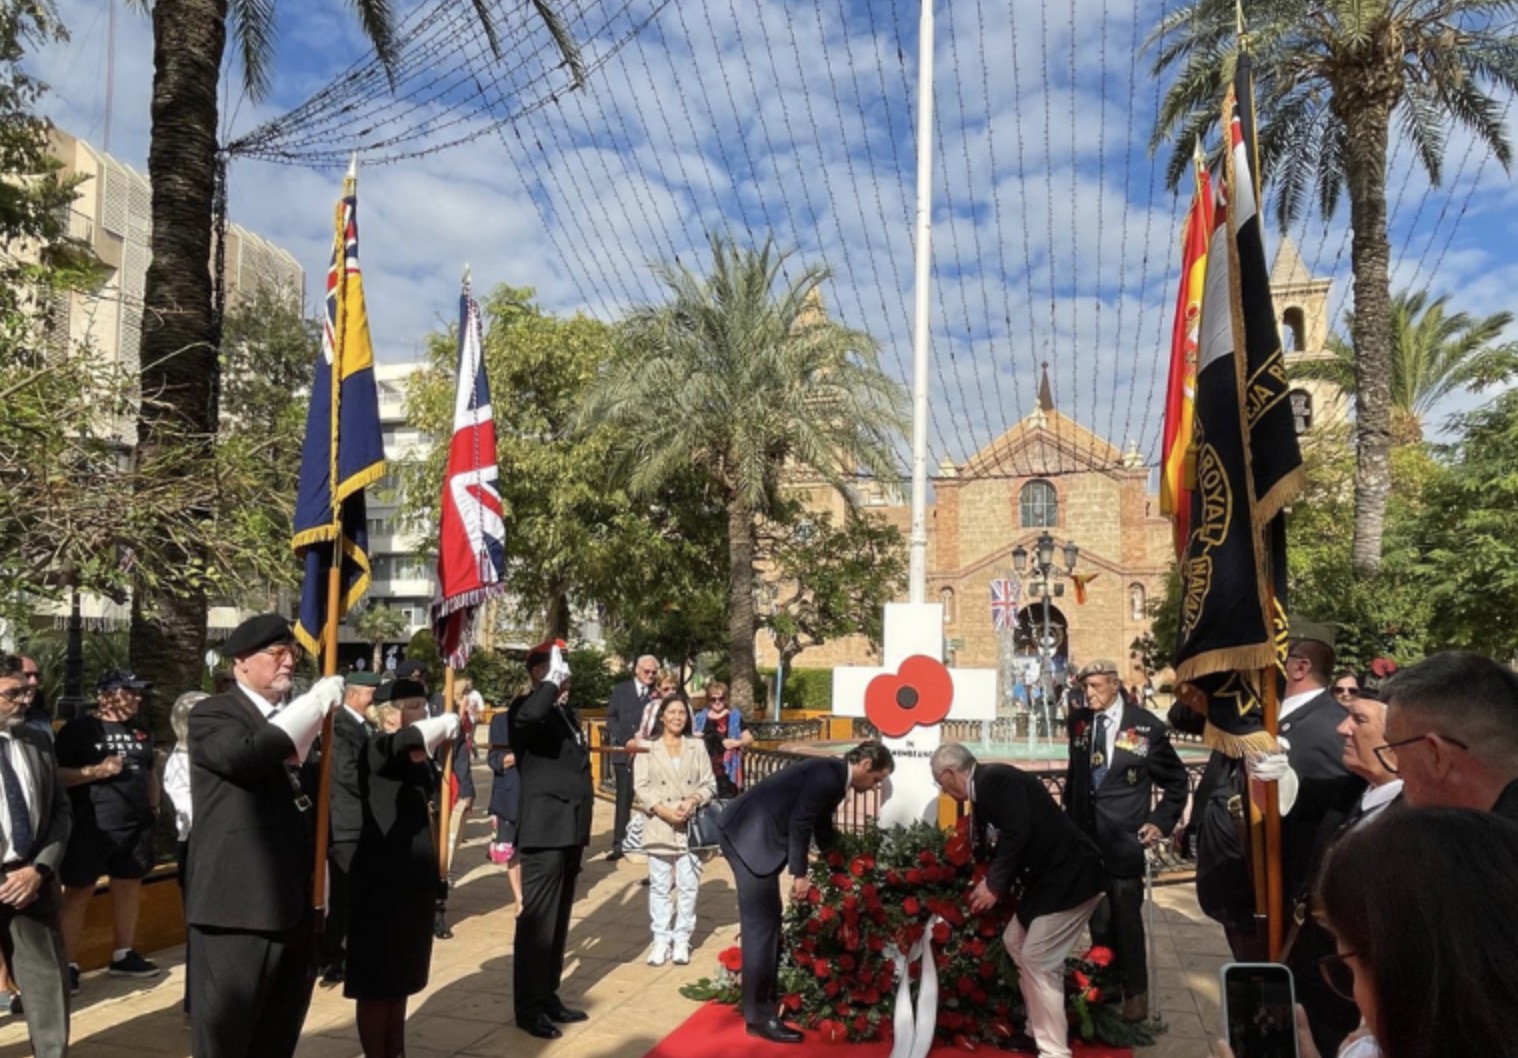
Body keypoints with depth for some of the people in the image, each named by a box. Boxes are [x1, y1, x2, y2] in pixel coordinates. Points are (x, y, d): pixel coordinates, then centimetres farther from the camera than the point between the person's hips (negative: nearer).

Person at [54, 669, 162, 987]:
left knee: (129, 887, 12)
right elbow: (55, 775, -8)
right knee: (78, 893, -1)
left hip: (135, 825, 6)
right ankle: (67, 964, 7)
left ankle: (123, 955, 23)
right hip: (90, 827, -6)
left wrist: (153, 807, 16)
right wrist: (96, 771, -20)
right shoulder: (79, 728, -7)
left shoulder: (140, 729, 13)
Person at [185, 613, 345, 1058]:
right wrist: (314, 704, -23)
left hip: (295, 904, 7)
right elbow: (243, 755, -28)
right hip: (238, 904, -6)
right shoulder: (212, 714, -5)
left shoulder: (297, 719, 16)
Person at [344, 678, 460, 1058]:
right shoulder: (376, 749, -15)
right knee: (376, 984, 4)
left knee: (399, 979, 18)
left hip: (414, 879, 8)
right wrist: (448, 721, -22)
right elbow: (406, 741, -36)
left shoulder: (419, 757, 9)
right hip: (383, 882, -8)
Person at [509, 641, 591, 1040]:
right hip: (546, 831, -9)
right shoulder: (528, 707, -10)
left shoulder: (566, 711, 16)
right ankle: (529, 1007, 9)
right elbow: (527, 718, -37)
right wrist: (552, 681, -24)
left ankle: (549, 996, 26)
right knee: (537, 921, -1)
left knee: (558, 921, 16)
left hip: (570, 830, 9)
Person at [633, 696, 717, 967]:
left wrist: (694, 800, -13)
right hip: (659, 826, -1)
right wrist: (663, 810, -14)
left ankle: (682, 939, 12)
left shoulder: (697, 747, 9)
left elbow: (709, 783, 6)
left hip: (691, 825, 1)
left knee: (688, 886, 3)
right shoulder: (647, 749, 4)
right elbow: (640, 786, -3)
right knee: (659, 886, 3)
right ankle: (661, 939, 12)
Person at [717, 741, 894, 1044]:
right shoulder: (827, 776, -15)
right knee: (760, 923, -6)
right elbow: (799, 823, -17)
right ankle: (759, 1016, 1)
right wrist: (799, 874, -9)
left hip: (759, 834, 11)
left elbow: (821, 827, 27)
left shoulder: (833, 776, 16)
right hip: (748, 833, -11)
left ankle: (767, 996, 30)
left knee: (767, 920, 18)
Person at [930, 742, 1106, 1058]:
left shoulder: (996, 779, -18)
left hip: (1071, 876, -11)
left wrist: (995, 884, -17)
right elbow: (1006, 839, 20)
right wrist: (992, 880, 16)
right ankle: (1039, 1032, 27)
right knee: (1016, 942, 17)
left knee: (1038, 961, -7)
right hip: (1049, 876, 11)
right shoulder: (986, 787, 11)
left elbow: (1018, 835, -25)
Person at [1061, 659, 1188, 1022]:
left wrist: (1161, 822, -5)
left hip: (1123, 836, -4)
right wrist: (1070, 813, 9)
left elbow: (1176, 781, 2)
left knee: (1126, 918, 4)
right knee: (1097, 918, 13)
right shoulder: (1079, 721, 3)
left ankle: (1135, 993, 20)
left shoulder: (1145, 725, -7)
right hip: (1086, 833, 4)